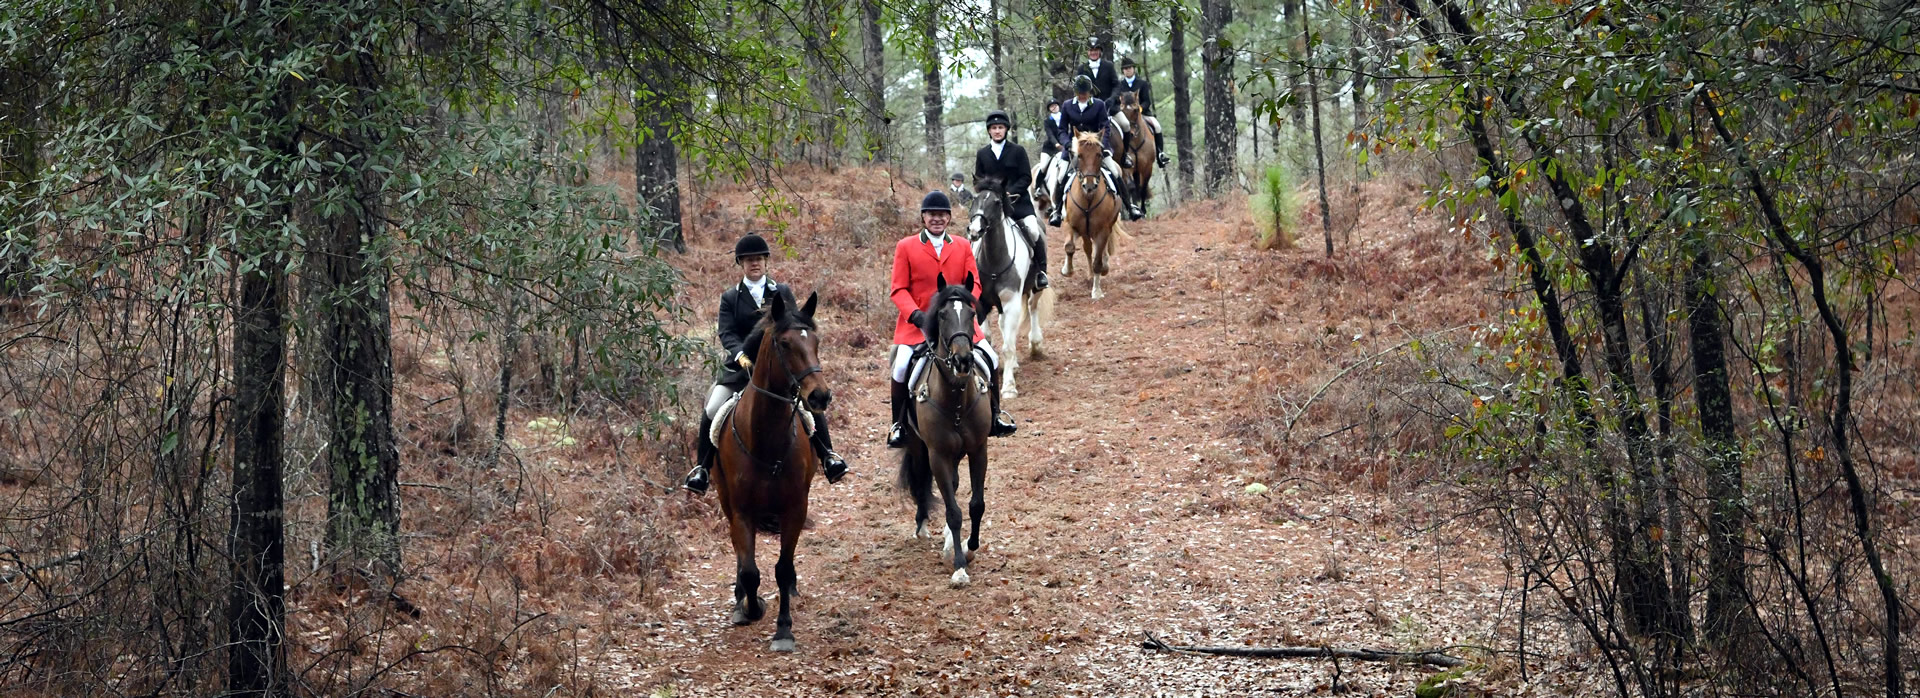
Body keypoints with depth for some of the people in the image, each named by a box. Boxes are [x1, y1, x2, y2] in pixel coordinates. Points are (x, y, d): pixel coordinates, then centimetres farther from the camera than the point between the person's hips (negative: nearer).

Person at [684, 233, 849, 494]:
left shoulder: (783, 293, 10)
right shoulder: (730, 298, 8)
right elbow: (726, 333, -4)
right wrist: (741, 355, -24)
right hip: (741, 366, 0)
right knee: (712, 410, -16)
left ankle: (827, 456, -4)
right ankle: (701, 467, -3)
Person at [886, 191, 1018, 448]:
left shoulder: (962, 247, 9)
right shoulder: (905, 247, 1)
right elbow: (899, 289, -2)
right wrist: (915, 314, -18)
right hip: (918, 322, -2)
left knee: (991, 359, -8)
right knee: (902, 365, -22)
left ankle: (994, 415, 14)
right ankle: (899, 424, -4)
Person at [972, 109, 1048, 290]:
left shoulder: (1018, 151, 4)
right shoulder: (982, 154, 11)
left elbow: (1026, 178, -1)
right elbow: (978, 180, 13)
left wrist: (1010, 192, -16)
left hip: (1018, 201, -3)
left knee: (1033, 230, -22)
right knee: (978, 230, -14)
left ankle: (1040, 271, -7)